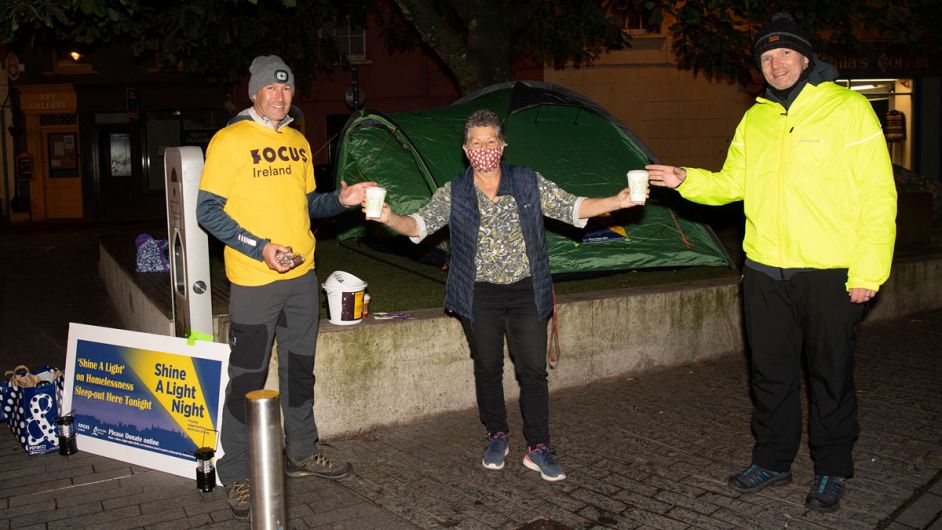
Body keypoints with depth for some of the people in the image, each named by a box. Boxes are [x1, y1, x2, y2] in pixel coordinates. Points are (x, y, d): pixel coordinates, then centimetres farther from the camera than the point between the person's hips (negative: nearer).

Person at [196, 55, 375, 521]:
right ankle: (235, 476, 13)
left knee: (300, 369, 18)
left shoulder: (298, 142, 12)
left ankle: (301, 452, 34)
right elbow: (208, 211, -11)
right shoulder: (230, 140, -8)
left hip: (302, 276, 7)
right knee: (248, 377, 0)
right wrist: (260, 248, -20)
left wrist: (340, 200, 0)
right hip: (253, 280, -6)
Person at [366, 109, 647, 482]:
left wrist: (619, 201, -12)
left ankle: (537, 448, 11)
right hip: (480, 295, 0)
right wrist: (390, 218, -30)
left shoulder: (529, 183, 0)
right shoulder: (453, 194, 0)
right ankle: (497, 438, 28)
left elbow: (572, 207, 1)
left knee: (533, 370, -1)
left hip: (525, 291, 0)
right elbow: (419, 224, -8)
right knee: (488, 369, 9)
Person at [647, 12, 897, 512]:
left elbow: (878, 196, -8)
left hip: (830, 275, -4)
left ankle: (832, 470, 25)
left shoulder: (849, 109, -6)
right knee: (771, 372, 14)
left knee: (831, 375, 8)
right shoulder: (754, 120, 9)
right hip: (765, 272, 5)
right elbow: (732, 184, 16)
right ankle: (772, 460, 30)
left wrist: (868, 270, -13)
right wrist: (687, 180, -1)